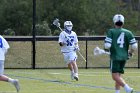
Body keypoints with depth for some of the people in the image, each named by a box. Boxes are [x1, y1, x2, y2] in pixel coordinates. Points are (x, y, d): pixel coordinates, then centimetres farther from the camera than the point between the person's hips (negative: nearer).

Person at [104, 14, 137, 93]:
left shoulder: (111, 32, -4)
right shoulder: (128, 32, 5)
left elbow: (107, 45, -13)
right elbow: (134, 46, -1)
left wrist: (107, 49, 10)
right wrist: (130, 53, 18)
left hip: (115, 57, -5)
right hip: (124, 57, 5)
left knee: (115, 76, -8)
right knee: (118, 75, 16)